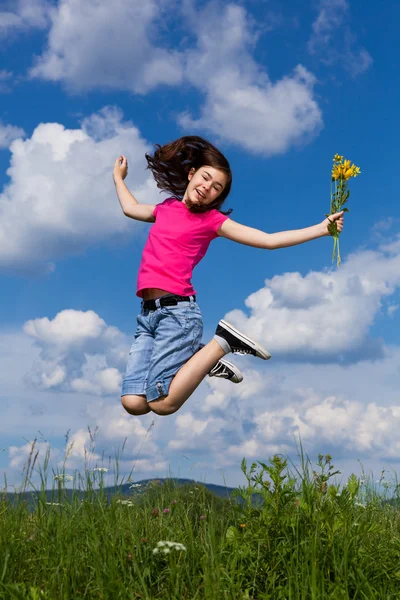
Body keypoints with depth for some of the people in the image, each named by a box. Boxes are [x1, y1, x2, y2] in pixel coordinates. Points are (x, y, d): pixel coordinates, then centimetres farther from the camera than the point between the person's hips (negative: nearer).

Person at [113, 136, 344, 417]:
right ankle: (199, 358, 12)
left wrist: (321, 228, -7)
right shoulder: (167, 208, 18)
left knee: (161, 404, -17)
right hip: (148, 313, 5)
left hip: (178, 310, -5)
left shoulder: (213, 220, 4)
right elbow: (131, 208, 41)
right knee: (133, 403, -7)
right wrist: (119, 177, 53)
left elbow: (268, 239, -1)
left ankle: (222, 342, 0)